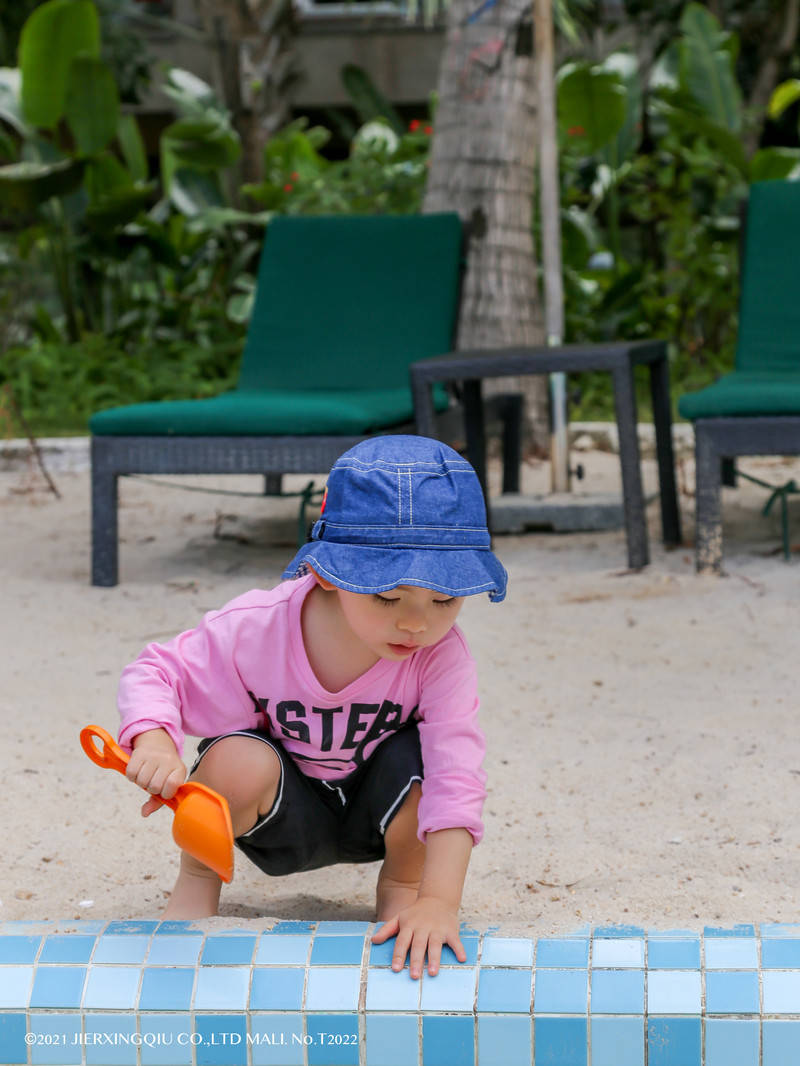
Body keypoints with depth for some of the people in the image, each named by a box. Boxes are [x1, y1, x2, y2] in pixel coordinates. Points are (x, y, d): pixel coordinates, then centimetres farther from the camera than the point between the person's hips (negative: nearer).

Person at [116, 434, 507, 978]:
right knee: (239, 760, -34)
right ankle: (198, 878, -1)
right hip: (287, 816, 0)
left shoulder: (441, 655, -28)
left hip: (377, 813, 1)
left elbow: (456, 777, -37)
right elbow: (157, 673, -13)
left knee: (418, 758, -33)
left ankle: (402, 885, -1)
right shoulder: (258, 629, -27)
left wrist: (439, 901, -48)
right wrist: (154, 741, -37)